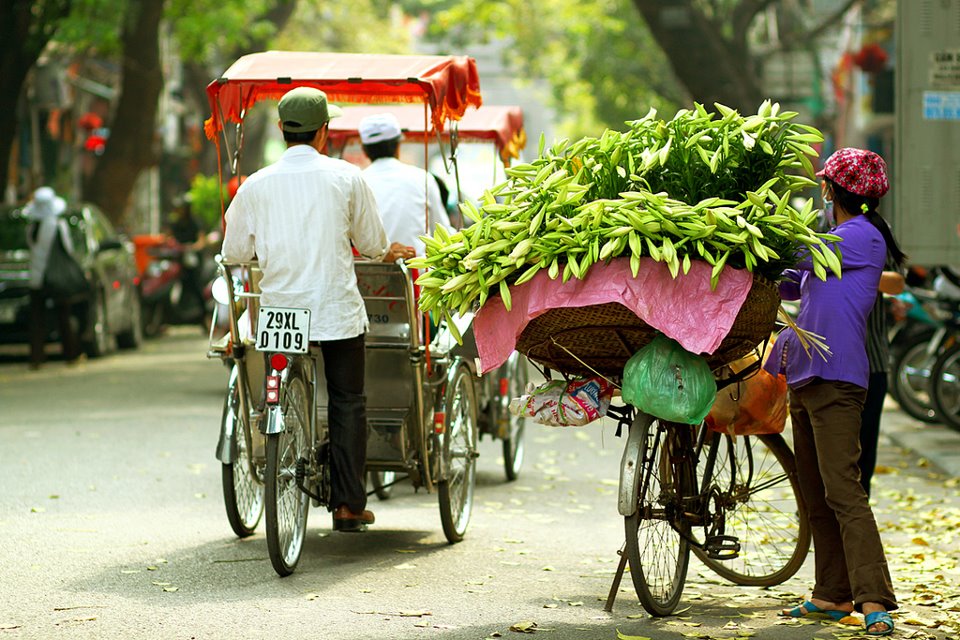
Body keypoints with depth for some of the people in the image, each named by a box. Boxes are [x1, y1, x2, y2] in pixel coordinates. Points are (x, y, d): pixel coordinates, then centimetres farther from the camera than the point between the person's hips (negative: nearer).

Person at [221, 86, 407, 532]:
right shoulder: (346, 177, -3)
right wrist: (388, 251, 30)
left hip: (280, 308, 1)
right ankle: (348, 504, 8)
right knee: (347, 403, 9)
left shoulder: (256, 185, -1)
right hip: (338, 309, -1)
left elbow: (234, 252, 6)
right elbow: (372, 243, 7)